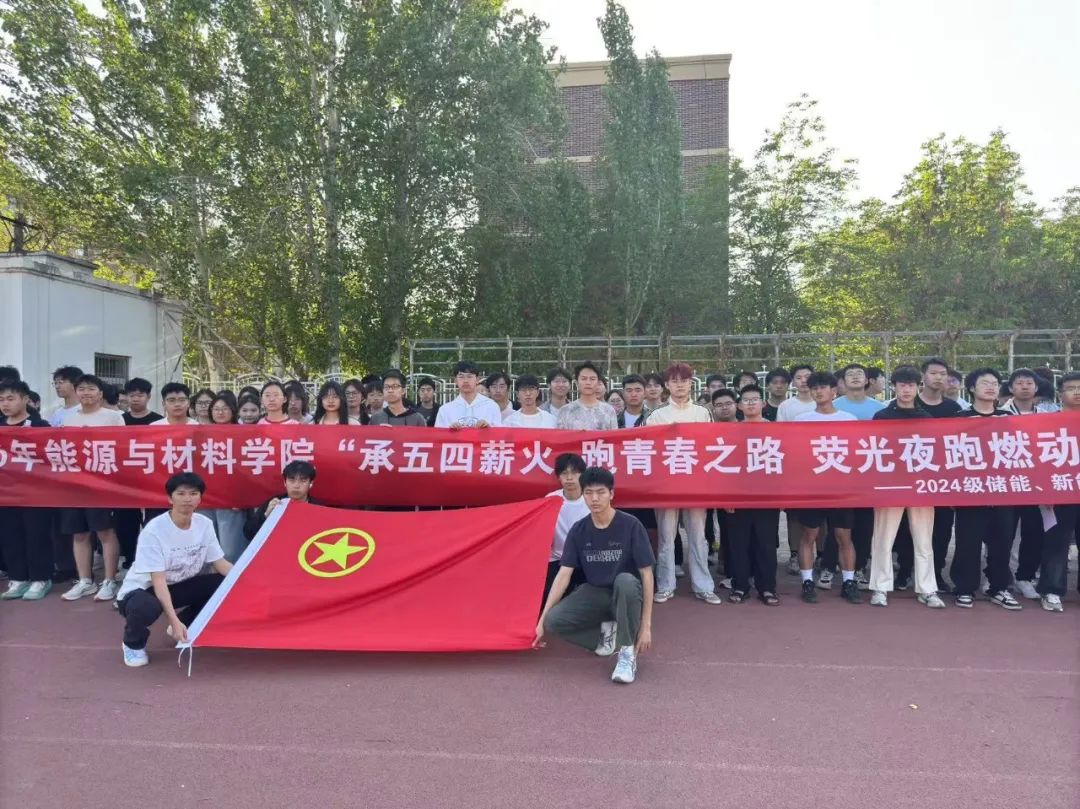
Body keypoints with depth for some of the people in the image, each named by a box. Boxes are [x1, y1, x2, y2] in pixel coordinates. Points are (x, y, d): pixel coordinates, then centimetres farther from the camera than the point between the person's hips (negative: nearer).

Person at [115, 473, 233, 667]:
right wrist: (174, 620, -38)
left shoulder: (204, 524, -9)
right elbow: (159, 581, -29)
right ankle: (133, 643, -2)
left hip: (179, 586, 5)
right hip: (142, 590, -5)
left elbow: (220, 564, -3)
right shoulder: (154, 530, -25)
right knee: (147, 607, -40)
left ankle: (186, 626, 8)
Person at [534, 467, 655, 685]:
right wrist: (542, 619, -11)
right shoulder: (579, 530, -6)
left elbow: (646, 574, -15)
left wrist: (646, 625, -19)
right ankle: (606, 631, 4)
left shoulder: (631, 526, -17)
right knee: (553, 621, -22)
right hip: (594, 593, 3)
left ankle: (628, 652, -21)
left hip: (625, 594, -3)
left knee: (626, 580, -39)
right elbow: (564, 574, -7)